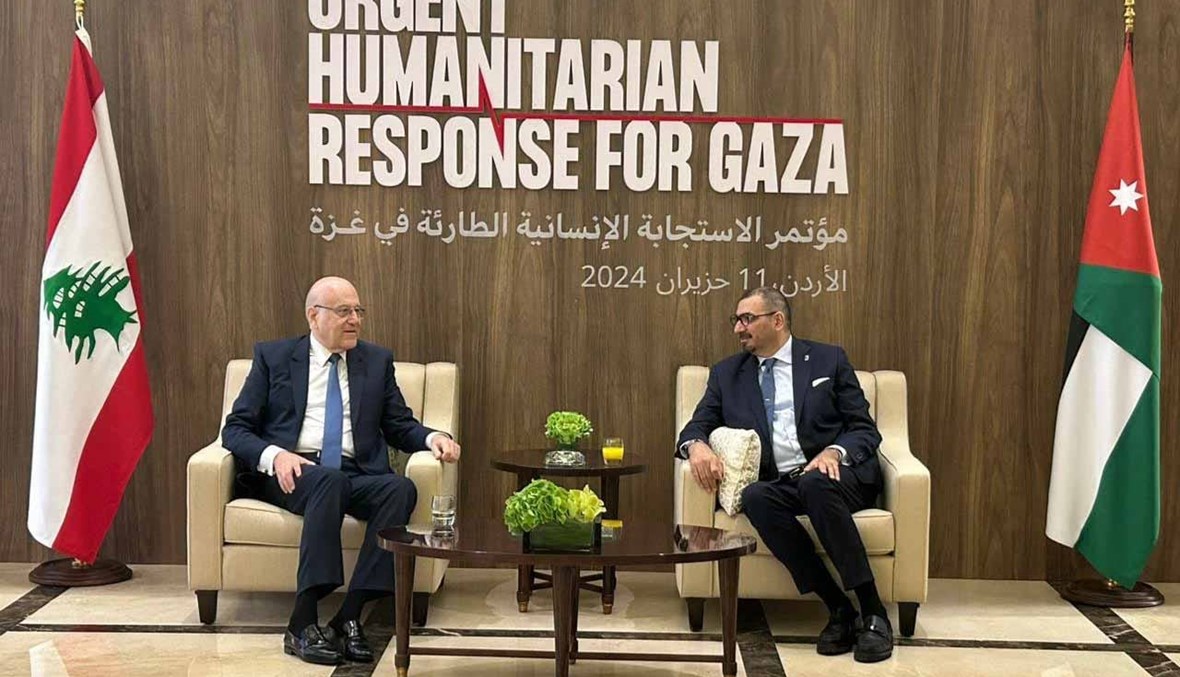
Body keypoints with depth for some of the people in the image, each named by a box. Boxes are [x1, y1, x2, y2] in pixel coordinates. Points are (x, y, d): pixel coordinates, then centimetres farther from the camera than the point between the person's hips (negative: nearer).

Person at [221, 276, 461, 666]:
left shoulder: (377, 361, 18)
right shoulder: (273, 357, 10)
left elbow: (400, 426, 18)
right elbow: (235, 428, 5)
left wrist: (431, 437, -5)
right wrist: (274, 455, -16)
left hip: (356, 474, 3)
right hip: (291, 473, -3)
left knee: (401, 488, -30)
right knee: (329, 482, -37)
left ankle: (350, 617, -31)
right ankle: (303, 624, -37)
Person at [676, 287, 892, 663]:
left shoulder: (829, 360, 9)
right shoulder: (727, 373, 16)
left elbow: (865, 430, 6)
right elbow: (696, 427, 12)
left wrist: (834, 452, -17)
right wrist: (697, 446, -14)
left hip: (834, 474, -2)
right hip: (778, 484, 2)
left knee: (815, 484, -36)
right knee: (754, 497, -32)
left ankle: (872, 611, -27)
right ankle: (839, 609, -25)